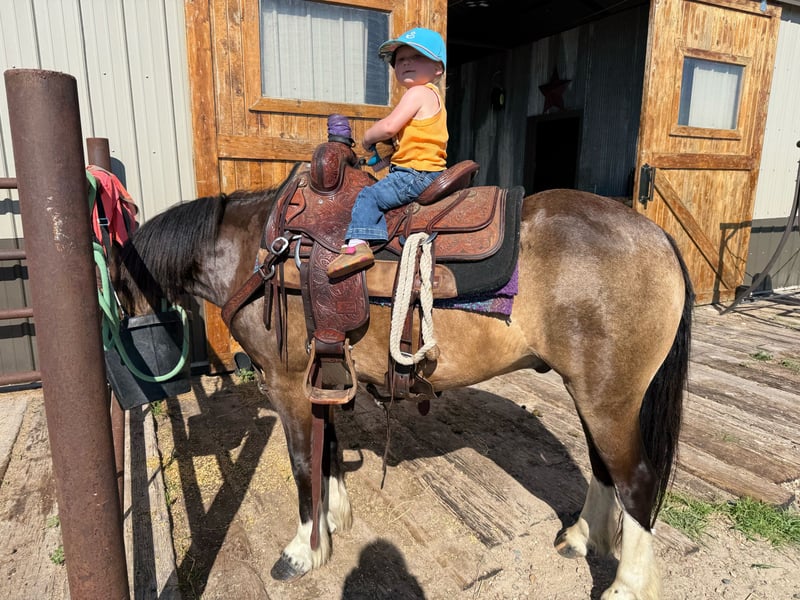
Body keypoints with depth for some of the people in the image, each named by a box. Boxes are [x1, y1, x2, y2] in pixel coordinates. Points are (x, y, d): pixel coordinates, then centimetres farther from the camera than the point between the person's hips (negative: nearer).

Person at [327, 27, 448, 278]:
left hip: (416, 173, -11)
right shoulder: (433, 96, 22)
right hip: (431, 171, 11)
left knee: (370, 195, -18)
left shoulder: (417, 93, -10)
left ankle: (358, 243, -28)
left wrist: (368, 137, -2)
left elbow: (389, 127, -20)